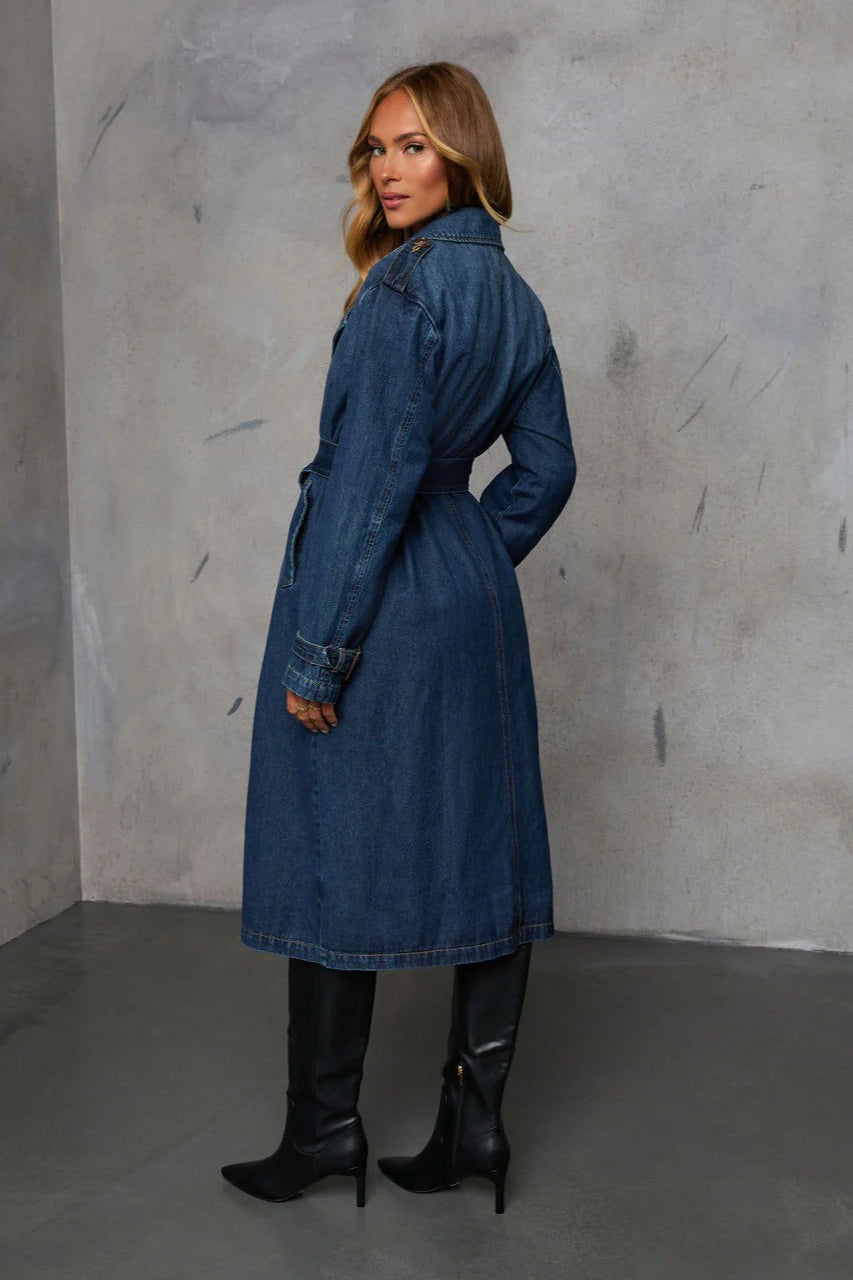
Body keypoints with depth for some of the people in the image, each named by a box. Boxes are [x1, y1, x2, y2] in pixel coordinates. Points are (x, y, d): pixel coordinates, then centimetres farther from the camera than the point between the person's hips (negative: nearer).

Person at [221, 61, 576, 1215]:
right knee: (483, 853, 10)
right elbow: (546, 466, 15)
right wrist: (476, 561, 18)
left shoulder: (404, 288, -16)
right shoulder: (511, 292, 10)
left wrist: (319, 647, -17)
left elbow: (373, 473, -20)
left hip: (379, 605, -8)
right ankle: (475, 1121, 21)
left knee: (335, 855, 4)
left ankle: (325, 1126, 18)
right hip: (475, 604, 9)